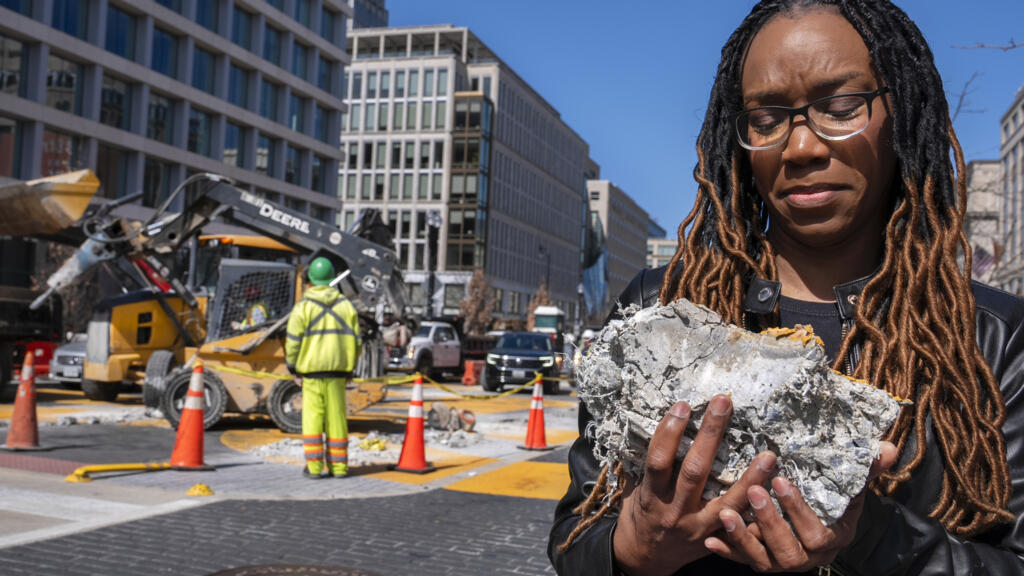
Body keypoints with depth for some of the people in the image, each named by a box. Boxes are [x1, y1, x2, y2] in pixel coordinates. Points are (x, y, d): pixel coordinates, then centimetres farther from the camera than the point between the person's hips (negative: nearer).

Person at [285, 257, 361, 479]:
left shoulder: (303, 306, -4)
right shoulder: (346, 305, 6)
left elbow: (293, 341, -6)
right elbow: (355, 340, 6)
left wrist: (294, 369, 4)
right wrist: (349, 369, 14)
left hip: (311, 370, -2)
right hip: (337, 370, 3)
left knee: (312, 417, 3)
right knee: (336, 417, 7)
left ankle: (314, 466, 2)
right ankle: (339, 466, 10)